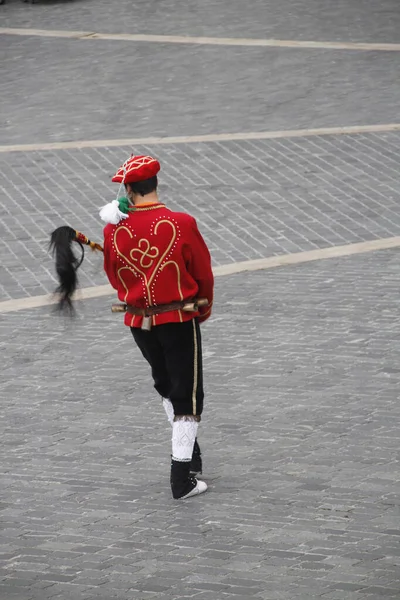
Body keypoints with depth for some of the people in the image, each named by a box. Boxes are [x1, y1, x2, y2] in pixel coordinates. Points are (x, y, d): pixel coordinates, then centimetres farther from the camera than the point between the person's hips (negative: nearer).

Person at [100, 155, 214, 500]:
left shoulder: (114, 229, -9)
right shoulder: (182, 224, -16)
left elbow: (114, 276, 5)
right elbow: (203, 274, -5)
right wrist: (203, 310, 13)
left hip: (138, 322, 3)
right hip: (179, 319, -3)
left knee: (167, 387, 24)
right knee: (187, 398, 4)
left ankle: (188, 453, 34)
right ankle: (183, 478, 2)